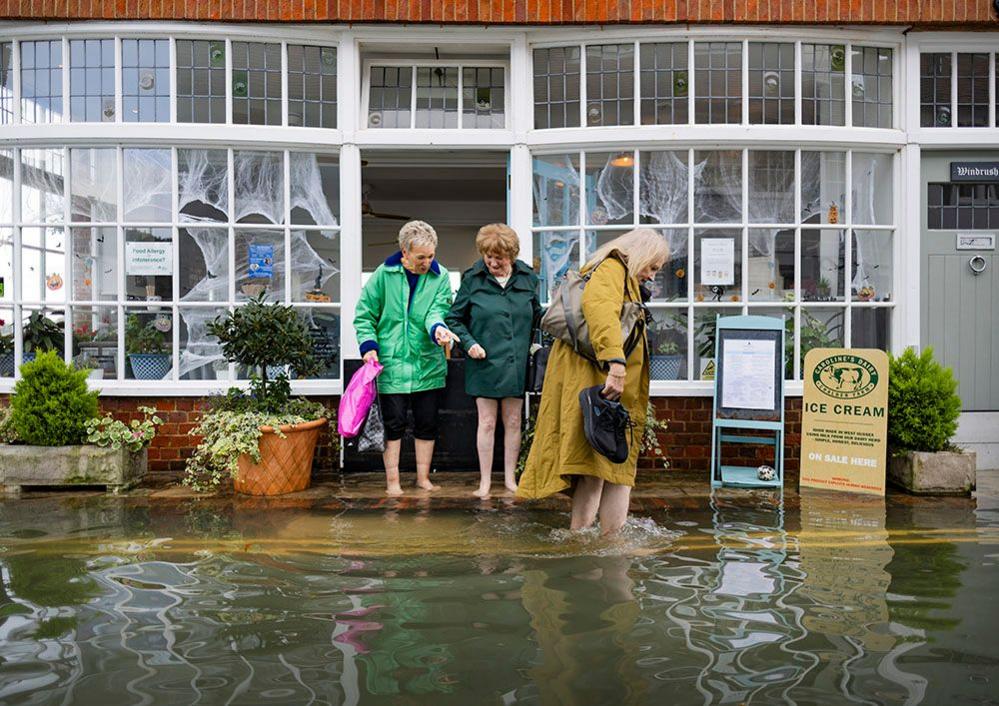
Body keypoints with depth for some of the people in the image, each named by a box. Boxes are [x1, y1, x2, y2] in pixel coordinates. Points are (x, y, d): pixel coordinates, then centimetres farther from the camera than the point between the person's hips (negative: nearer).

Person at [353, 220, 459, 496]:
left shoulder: (440, 277, 1)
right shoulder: (384, 274, -4)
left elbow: (437, 311, -10)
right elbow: (364, 314, 3)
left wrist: (437, 328, -33)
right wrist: (368, 345, -10)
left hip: (429, 364, 2)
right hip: (391, 363, -2)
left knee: (427, 424, 10)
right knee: (393, 424, 3)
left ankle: (423, 477, 25)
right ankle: (392, 480, 16)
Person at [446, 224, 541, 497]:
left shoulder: (527, 278, 4)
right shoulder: (472, 278, -3)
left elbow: (536, 316, 17)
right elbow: (454, 318, 4)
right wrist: (469, 342, -10)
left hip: (516, 363, 2)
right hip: (484, 363, -2)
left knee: (513, 421, 9)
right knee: (487, 422, 3)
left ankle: (510, 478, 23)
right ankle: (485, 481, 16)